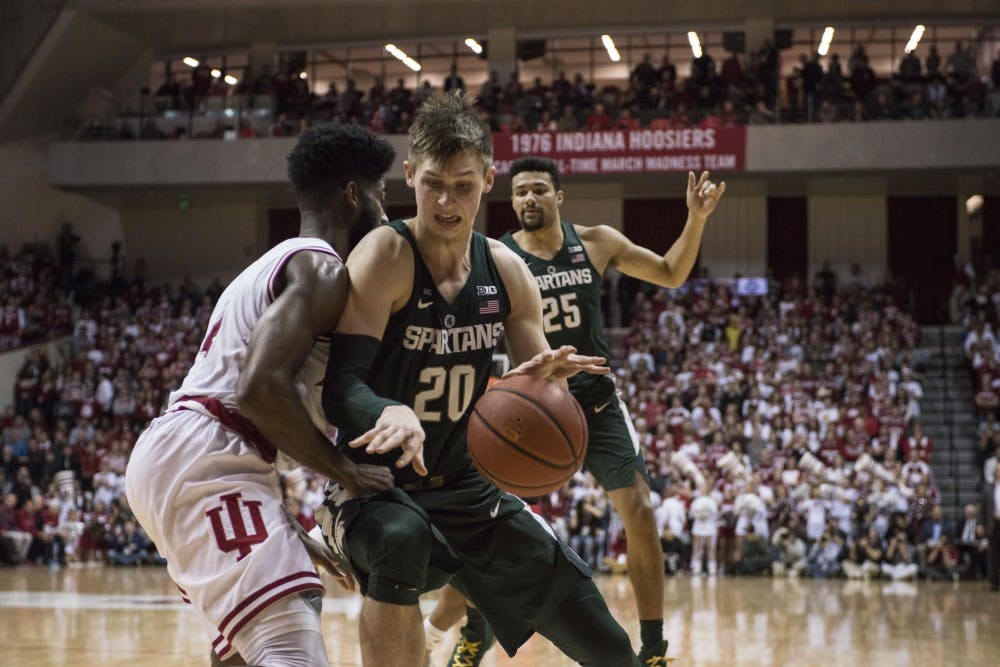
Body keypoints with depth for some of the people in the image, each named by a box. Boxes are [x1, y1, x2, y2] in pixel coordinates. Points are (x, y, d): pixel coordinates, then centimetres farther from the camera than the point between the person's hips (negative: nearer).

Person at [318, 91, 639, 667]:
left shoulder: (505, 271, 1)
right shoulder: (386, 257, -16)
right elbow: (339, 387, -25)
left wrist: (549, 379, -19)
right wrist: (394, 413, -47)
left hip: (466, 489, 5)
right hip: (375, 488, -5)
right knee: (402, 538, -43)